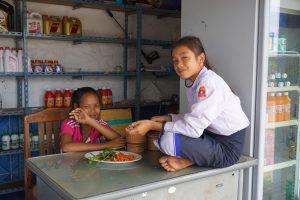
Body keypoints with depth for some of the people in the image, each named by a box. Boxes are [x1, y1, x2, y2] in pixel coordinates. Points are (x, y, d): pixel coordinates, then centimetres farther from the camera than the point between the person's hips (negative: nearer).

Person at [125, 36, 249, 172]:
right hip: (212, 137, 10)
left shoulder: (209, 83, -21)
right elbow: (193, 118, 11)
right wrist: (168, 118, 1)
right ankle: (189, 159, -3)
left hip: (227, 147, -10)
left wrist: (152, 125, -24)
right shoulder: (192, 82, 7)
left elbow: (193, 128, -27)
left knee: (169, 140, -27)